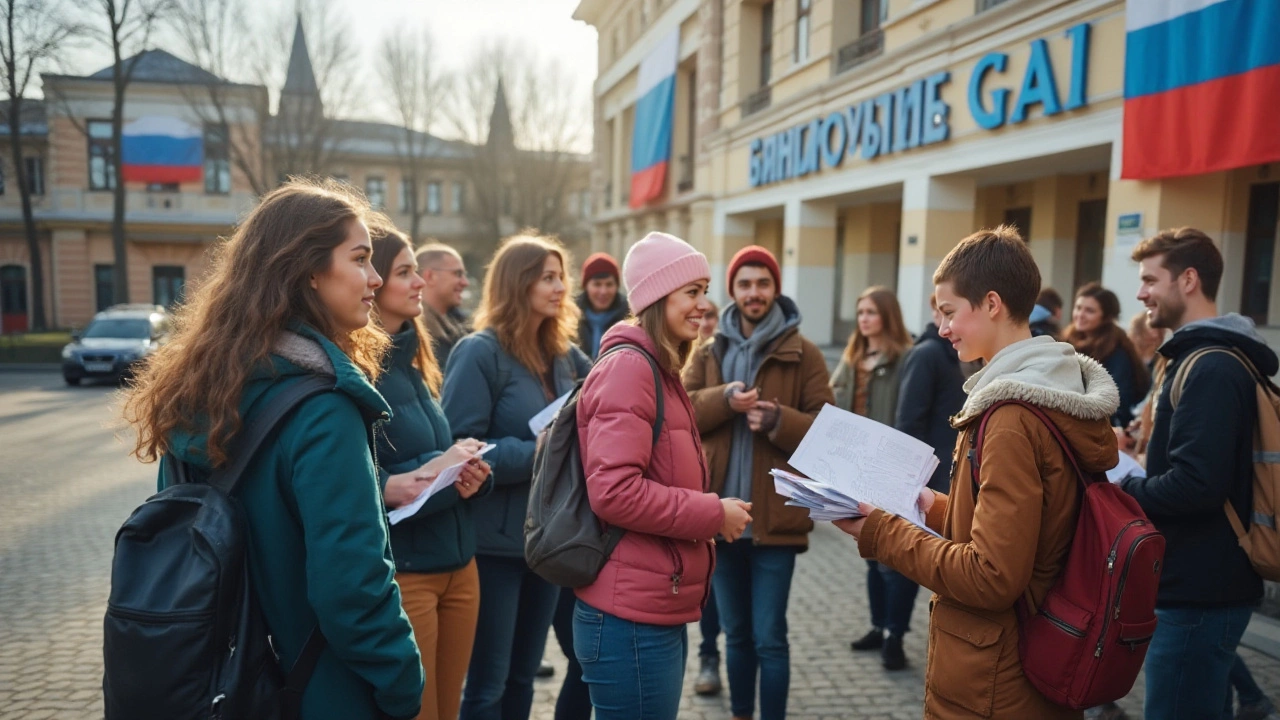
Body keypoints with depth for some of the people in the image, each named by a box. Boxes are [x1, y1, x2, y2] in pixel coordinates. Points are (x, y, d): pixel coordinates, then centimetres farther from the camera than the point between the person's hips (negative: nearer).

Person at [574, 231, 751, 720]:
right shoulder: (629, 368, -17)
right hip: (632, 620, -10)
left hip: (659, 612, 10)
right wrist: (714, 514, -17)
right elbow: (613, 491, -26)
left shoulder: (658, 371, 15)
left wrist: (710, 513, 9)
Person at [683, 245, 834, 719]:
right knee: (736, 634, 18)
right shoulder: (708, 352, 10)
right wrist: (723, 400, -18)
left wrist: (778, 420, -22)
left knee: (769, 638, 2)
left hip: (775, 516, -4)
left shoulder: (803, 354, -2)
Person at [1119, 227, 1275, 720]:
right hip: (1201, 583, 10)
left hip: (1198, 591, -10)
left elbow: (1195, 486, -28)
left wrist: (1115, 493, -14)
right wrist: (1137, 475, 5)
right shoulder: (1205, 356, 13)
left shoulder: (1211, 368, -20)